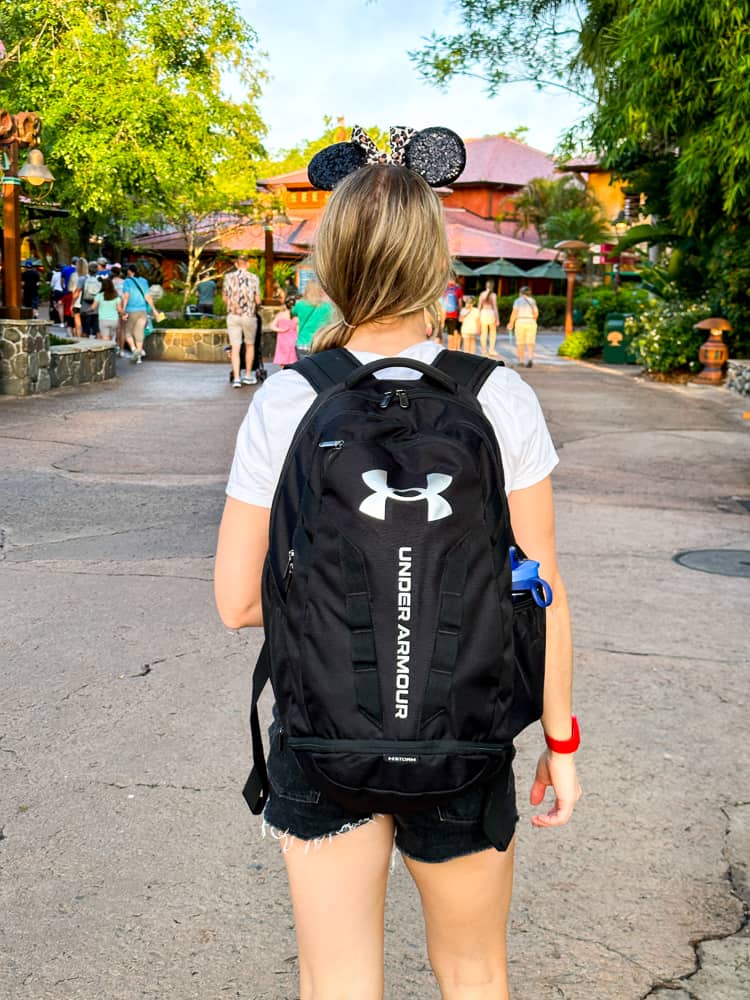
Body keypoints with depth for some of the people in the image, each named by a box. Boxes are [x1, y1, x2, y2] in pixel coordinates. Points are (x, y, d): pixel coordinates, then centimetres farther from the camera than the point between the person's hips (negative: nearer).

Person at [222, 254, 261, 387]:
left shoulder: (228, 277, 1)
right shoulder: (253, 278, -4)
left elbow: (224, 298, 7)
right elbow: (257, 300, -3)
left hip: (232, 315, 1)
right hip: (249, 315, -1)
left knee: (235, 347, 1)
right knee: (250, 345, 16)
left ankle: (236, 377, -6)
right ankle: (248, 375, 20)